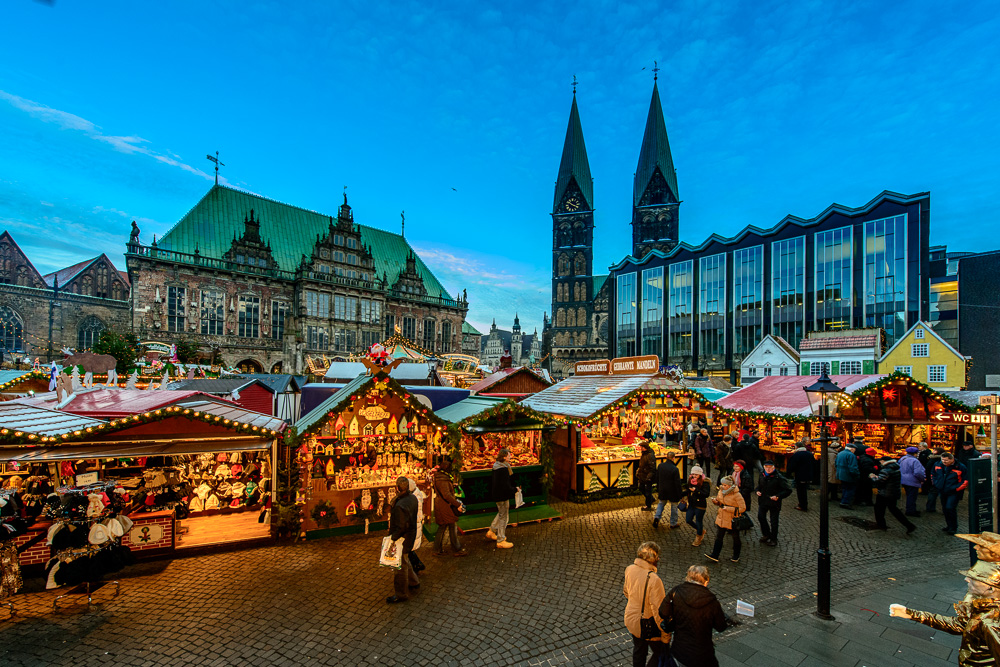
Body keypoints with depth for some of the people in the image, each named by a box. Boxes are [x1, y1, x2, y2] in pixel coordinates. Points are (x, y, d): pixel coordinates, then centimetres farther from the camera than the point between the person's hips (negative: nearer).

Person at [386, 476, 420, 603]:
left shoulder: (400, 505, -33)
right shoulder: (413, 498, -4)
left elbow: (402, 526, -29)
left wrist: (393, 537, -18)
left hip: (402, 539, -9)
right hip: (410, 536, 9)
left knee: (400, 566, 9)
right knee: (405, 561, 29)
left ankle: (401, 594, 25)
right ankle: (413, 581, 46)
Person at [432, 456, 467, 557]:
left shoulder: (440, 476, 9)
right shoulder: (443, 480, -24)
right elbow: (447, 495, -29)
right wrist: (458, 504, -26)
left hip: (441, 506, 10)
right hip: (446, 507, -10)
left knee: (442, 527, 17)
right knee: (453, 527, 2)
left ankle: (437, 549, 23)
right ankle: (457, 549, 14)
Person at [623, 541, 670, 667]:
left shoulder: (629, 569, -13)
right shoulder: (654, 579, -33)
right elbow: (658, 610, -26)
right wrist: (665, 635, -13)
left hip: (631, 619, 6)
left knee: (639, 650, 28)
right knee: (661, 653, 21)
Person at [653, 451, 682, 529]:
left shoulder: (660, 466, -6)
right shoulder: (675, 469, -24)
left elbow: (657, 478, 6)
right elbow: (677, 483, -18)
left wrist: (658, 488, 20)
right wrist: (679, 495, -7)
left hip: (662, 490, 4)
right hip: (672, 491, -4)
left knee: (661, 503, 23)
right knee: (674, 506, 14)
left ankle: (656, 517, 5)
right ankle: (673, 523, 25)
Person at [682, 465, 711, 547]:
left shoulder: (705, 482, -14)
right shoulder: (691, 480, 5)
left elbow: (706, 494, -22)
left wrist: (696, 490, -30)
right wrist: (682, 493, -2)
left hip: (700, 505, -6)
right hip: (691, 504, 7)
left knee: (699, 521, 6)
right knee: (688, 520, 8)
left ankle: (698, 539, 28)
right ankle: (701, 531, 34)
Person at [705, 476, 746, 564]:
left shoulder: (736, 495, -20)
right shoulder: (721, 491, 0)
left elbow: (743, 508, -19)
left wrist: (729, 508, -25)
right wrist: (715, 501, -9)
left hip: (733, 520, -5)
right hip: (721, 519, 5)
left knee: (736, 538, 16)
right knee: (718, 537, 5)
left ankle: (736, 556, 35)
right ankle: (715, 556, 9)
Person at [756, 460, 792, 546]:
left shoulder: (779, 477, -17)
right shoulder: (762, 475, 2)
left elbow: (788, 490, -16)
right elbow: (759, 485, 21)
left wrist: (778, 496, -24)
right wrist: (757, 491, 1)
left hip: (774, 503, -5)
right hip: (763, 501, 5)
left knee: (773, 522, 5)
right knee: (761, 517, 10)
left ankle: (773, 539, 22)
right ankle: (766, 535, 32)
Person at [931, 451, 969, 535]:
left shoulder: (960, 467, -12)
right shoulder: (938, 465, 2)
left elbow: (966, 481, -9)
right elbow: (933, 475, 20)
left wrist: (956, 488, -16)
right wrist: (936, 484, 8)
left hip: (953, 493, -5)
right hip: (942, 492, 6)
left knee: (950, 508, -14)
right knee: (945, 509, 13)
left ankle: (953, 528, 0)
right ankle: (949, 525, 29)